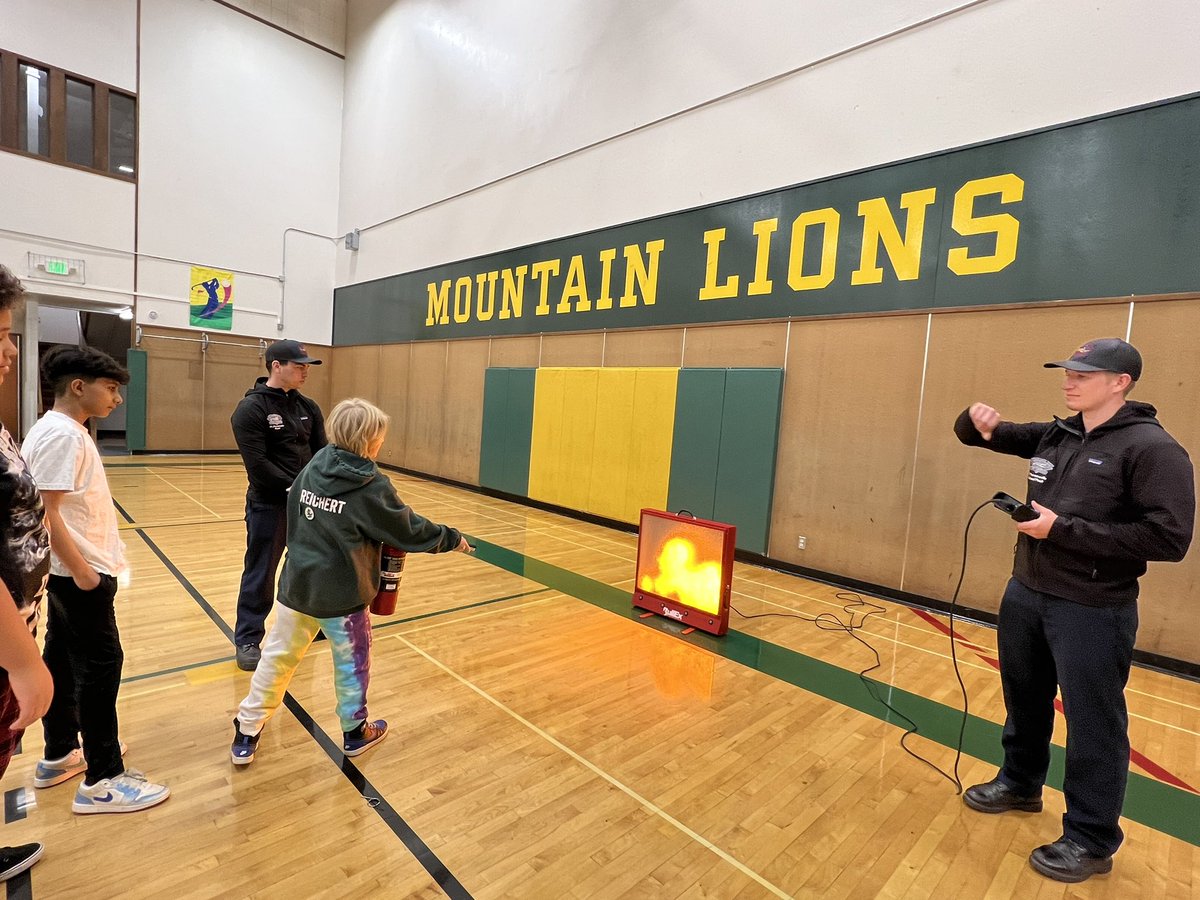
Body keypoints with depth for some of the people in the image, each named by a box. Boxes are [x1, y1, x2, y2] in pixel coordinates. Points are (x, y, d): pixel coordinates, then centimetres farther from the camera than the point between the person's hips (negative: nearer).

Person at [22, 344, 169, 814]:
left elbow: (71, 507, 14)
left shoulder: (70, 431, 10)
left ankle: (59, 756, 33)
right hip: (79, 572, -10)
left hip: (75, 570, 10)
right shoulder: (59, 435, -20)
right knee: (100, 666, -3)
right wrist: (81, 569, -21)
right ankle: (102, 781, 8)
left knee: (62, 661, 18)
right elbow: (44, 511, -23)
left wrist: (84, 565, 17)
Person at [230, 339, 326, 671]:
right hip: (268, 505, -6)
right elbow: (258, 463, -19)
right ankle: (248, 639, 21)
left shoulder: (308, 407, 6)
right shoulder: (251, 408, -11)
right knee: (260, 573, 6)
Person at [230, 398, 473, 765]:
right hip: (341, 594, -5)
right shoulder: (372, 488, -18)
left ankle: (246, 736, 29)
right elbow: (410, 530, -10)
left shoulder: (311, 469, -1)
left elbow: (294, 520, 11)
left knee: (278, 659, 18)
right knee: (352, 664, 16)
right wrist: (452, 539, 3)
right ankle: (355, 732, 34)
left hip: (296, 584, 5)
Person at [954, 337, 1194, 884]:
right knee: (1025, 701, 22)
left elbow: (1169, 537, -21)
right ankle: (1020, 784, 44)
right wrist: (979, 421, -9)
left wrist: (1064, 529, -24)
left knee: (1093, 725, 8)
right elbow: (980, 436, 14)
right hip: (1025, 596, 7)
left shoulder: (1152, 448, -14)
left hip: (1093, 612, -6)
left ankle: (1091, 841, 26)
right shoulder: (1053, 437, 4)